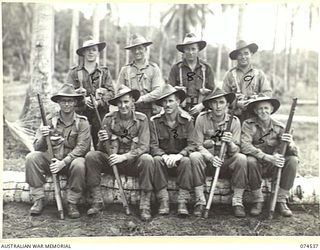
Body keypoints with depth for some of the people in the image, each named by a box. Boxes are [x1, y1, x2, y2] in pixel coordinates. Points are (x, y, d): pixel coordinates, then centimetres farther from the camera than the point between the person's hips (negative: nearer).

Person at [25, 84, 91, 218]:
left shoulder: (82, 122, -4)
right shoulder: (49, 120, 0)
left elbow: (82, 148, -13)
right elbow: (37, 147, -2)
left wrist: (63, 162, -25)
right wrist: (43, 138, -26)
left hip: (71, 160, -2)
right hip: (50, 160, 2)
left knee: (79, 164, -34)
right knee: (32, 157, -24)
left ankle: (72, 203, -15)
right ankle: (38, 200, -13)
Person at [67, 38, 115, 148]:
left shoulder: (105, 72, 15)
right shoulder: (74, 72, 12)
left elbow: (111, 92, 5)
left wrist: (99, 102, -13)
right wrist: (84, 100, -15)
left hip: (100, 112, 1)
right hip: (80, 112, -1)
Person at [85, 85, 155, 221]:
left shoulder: (141, 119, -5)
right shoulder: (109, 118, -1)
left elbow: (144, 147, -13)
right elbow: (102, 150, -2)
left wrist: (124, 157, -27)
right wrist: (103, 142, -26)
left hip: (133, 161, -2)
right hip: (112, 161, 2)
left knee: (147, 159, -32)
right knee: (91, 156, -23)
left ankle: (145, 205, -23)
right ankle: (97, 201, -14)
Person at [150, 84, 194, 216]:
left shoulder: (187, 120, -3)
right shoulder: (154, 121, -2)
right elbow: (153, 146, -7)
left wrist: (179, 155, -28)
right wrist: (164, 156, -27)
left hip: (180, 159, 0)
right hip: (163, 157, 1)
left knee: (186, 161, -32)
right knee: (157, 160, -31)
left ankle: (182, 202, -29)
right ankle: (163, 201, -28)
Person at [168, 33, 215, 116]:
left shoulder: (206, 68, 10)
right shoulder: (176, 68, 7)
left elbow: (212, 91, 9)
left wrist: (202, 105, -6)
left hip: (201, 111, 1)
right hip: (181, 111, -1)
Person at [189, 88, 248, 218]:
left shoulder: (234, 121, -4)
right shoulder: (202, 118, -6)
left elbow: (235, 151, -7)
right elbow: (198, 145, -8)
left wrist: (230, 144, -31)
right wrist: (211, 158, -26)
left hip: (226, 163, 1)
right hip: (207, 161, 0)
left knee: (241, 158, -28)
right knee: (194, 156, -30)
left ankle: (237, 202, -16)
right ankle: (200, 201, -20)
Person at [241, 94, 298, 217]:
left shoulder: (279, 127, -1)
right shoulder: (248, 124, -8)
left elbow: (295, 152, -5)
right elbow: (245, 147, -25)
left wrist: (289, 144, -31)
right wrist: (269, 157, -35)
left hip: (273, 166, 3)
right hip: (257, 165, -3)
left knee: (293, 160, -22)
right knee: (250, 160, -34)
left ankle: (281, 201, -10)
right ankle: (258, 201, -15)